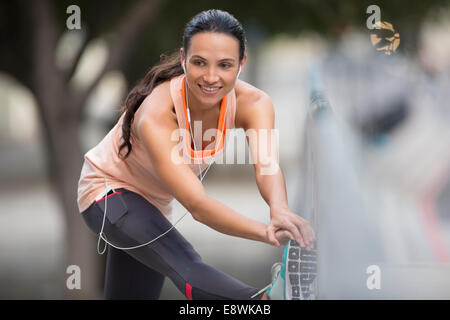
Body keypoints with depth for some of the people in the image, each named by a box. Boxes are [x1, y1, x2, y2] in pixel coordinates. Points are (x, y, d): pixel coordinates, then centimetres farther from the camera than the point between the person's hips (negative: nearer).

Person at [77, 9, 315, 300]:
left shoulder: (252, 103, -23)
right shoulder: (156, 115, -38)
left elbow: (266, 165, -41)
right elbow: (196, 204, -48)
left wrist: (280, 211, -64)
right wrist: (267, 232, -63)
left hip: (155, 202, 6)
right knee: (185, 267, -33)